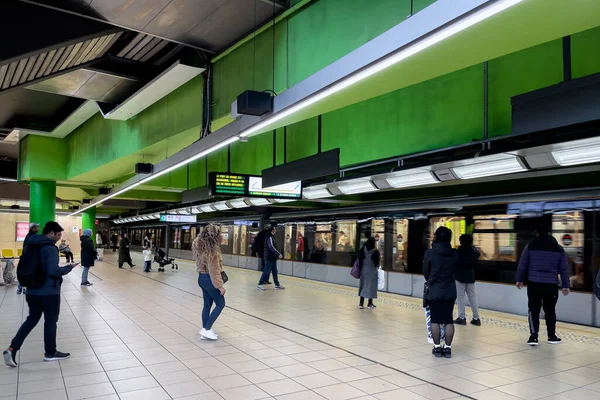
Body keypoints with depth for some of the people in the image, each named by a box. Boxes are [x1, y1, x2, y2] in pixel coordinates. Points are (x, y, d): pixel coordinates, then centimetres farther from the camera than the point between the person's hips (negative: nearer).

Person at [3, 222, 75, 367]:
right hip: (49, 292, -7)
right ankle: (50, 353, 20)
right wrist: (69, 267, -13)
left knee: (32, 319, 18)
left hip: (32, 291, 8)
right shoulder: (50, 248, -19)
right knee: (50, 321, 7)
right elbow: (54, 271, -27)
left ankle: (12, 348, 7)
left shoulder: (31, 245, 7)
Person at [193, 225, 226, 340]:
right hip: (209, 279, -9)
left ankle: (204, 332, 20)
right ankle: (207, 329, 4)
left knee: (207, 305, 15)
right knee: (220, 304, 6)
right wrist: (220, 286, -16)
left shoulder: (199, 246, -1)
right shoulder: (211, 250, -25)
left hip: (201, 277, 9)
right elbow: (214, 270, -22)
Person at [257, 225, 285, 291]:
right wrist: (279, 254, -27)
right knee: (266, 271, -3)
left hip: (272, 258, 10)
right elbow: (271, 247, -26)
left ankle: (277, 285, 16)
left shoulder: (272, 237, 14)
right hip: (269, 258, -10)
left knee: (274, 271, 11)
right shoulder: (270, 238, -16)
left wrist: (277, 255, 19)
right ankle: (260, 284, 5)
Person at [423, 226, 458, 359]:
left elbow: (425, 272, -1)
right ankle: (448, 348, 12)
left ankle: (437, 347, 11)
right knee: (449, 320, 8)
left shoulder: (430, 253, -11)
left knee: (435, 320, 6)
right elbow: (455, 270, 4)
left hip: (434, 291, -3)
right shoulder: (454, 253, -3)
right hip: (450, 290, 3)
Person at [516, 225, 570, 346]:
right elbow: (564, 269, 8)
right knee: (550, 310, 14)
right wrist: (566, 285, 14)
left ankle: (533, 336, -2)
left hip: (534, 283, -1)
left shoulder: (530, 246, 1)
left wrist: (519, 279, 14)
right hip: (551, 285, 1)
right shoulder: (559, 249, 6)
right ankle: (552, 336, 21)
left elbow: (522, 264, 3)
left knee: (534, 310, 4)